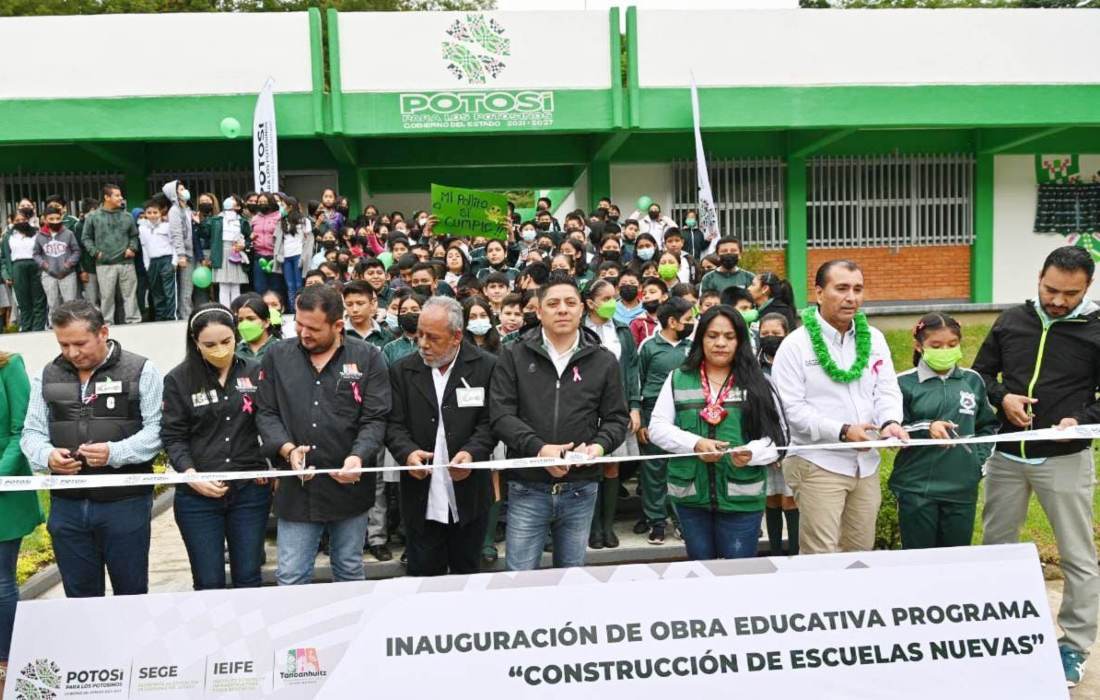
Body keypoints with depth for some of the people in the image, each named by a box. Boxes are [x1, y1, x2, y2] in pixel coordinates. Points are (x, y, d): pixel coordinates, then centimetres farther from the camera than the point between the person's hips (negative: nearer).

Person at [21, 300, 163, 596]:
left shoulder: (141, 371, -4)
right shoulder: (47, 376, 10)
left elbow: (157, 429, -9)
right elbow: (32, 432, 9)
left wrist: (115, 453, -24)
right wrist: (48, 456, -13)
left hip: (125, 502, -4)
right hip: (67, 505, 4)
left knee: (132, 593, 9)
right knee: (79, 596, 15)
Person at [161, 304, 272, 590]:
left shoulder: (255, 372, 3)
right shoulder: (178, 379, -1)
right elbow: (173, 437, -2)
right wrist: (191, 475, -16)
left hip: (250, 490, 1)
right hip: (197, 495, -1)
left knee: (248, 579, 11)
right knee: (209, 583, 7)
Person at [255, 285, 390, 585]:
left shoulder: (368, 357, -3)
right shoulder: (277, 357, 4)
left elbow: (375, 418, -6)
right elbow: (266, 413, 4)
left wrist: (359, 457, -23)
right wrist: (288, 449, -14)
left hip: (349, 485, -1)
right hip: (296, 489, 1)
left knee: (350, 575, 15)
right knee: (290, 579, 6)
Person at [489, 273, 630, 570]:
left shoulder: (603, 361, 4)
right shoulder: (515, 357, 0)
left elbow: (617, 418, 7)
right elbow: (502, 415, -6)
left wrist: (599, 445, -14)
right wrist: (538, 448, -20)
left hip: (580, 490, 2)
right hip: (527, 489, -1)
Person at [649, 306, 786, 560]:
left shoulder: (756, 384, 3)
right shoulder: (678, 379, 7)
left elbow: (776, 436, 0)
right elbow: (657, 427, 1)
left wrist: (751, 453, -21)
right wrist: (695, 444, -15)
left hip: (742, 498, -1)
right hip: (690, 495, 2)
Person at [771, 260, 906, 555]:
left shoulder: (874, 338, 8)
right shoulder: (796, 344, -9)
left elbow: (887, 390, 5)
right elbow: (792, 408, -15)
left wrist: (890, 422, -17)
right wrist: (842, 431, -22)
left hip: (866, 463, 6)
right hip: (818, 464, -5)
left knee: (861, 553, 15)